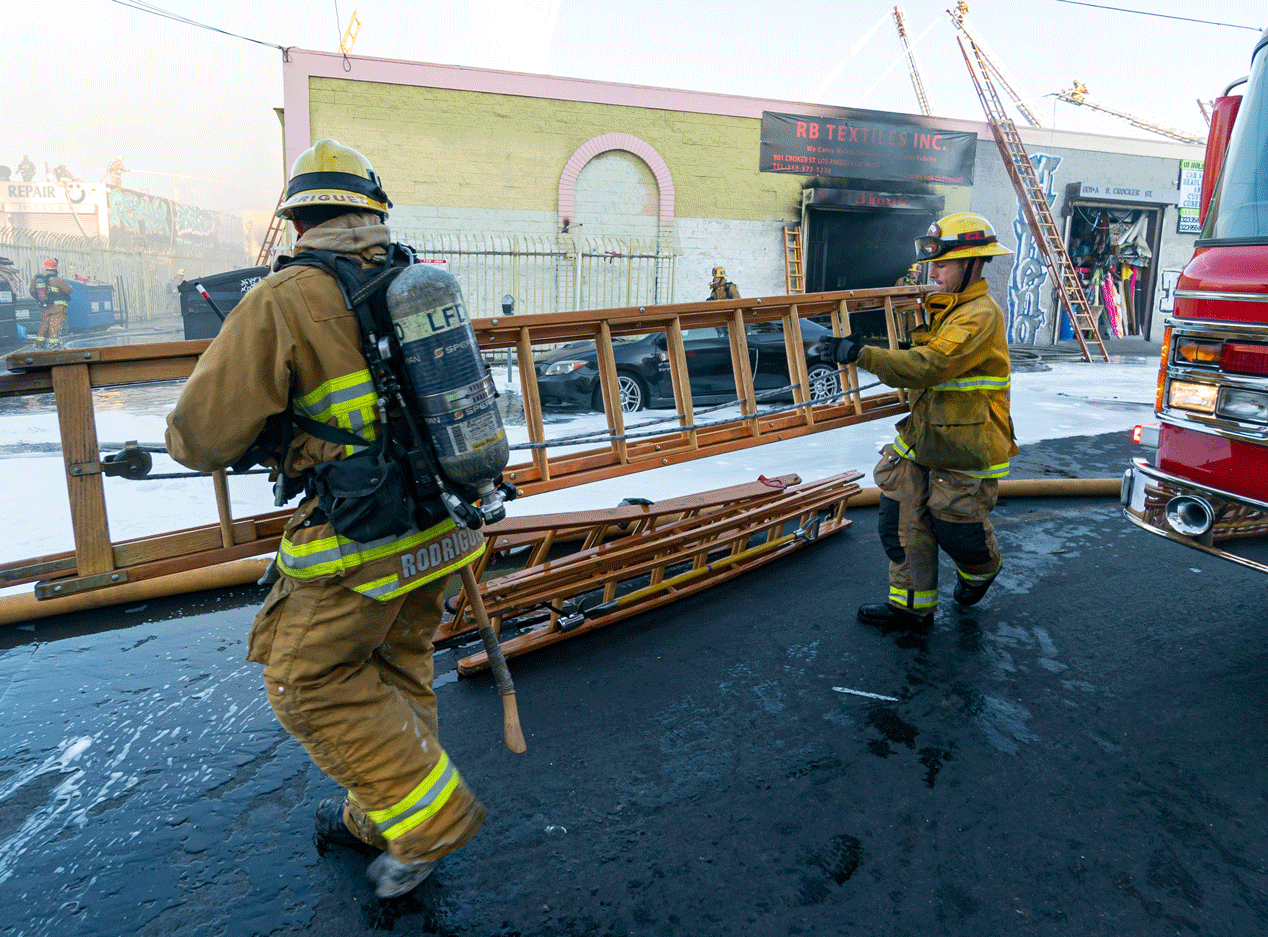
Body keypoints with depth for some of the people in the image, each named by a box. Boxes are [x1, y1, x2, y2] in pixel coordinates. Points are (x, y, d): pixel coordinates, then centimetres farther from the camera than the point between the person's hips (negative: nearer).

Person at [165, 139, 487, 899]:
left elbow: (206, 435, -11)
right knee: (394, 665, 22)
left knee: (312, 681, 12)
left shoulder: (283, 302, -12)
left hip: (360, 541, -7)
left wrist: (189, 441, 13)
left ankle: (429, 817, 14)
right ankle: (381, 816, 39)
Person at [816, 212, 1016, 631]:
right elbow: (914, 357, 19)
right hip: (922, 439, 8)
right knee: (904, 523, 5)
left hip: (965, 450, -8)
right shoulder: (941, 308, 11)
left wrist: (863, 354, -33)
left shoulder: (981, 315, -19)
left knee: (956, 529, 9)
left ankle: (981, 569, 43)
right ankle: (912, 607, 18)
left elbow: (929, 366, -31)